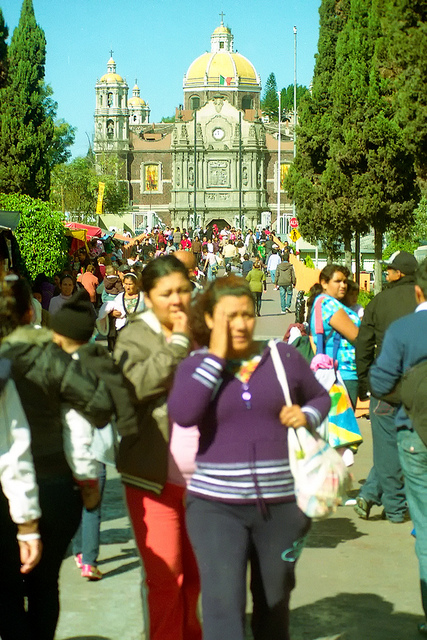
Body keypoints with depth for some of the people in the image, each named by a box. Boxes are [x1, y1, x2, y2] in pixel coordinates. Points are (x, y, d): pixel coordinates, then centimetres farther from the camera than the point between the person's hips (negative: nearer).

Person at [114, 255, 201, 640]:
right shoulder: (135, 337, -2)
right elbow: (135, 383, -22)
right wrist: (177, 342, -18)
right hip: (156, 478, -4)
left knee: (196, 573, 14)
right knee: (165, 576, -3)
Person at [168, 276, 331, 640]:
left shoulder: (285, 357, 3)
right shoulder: (196, 366, 1)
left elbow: (321, 398, 18)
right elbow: (183, 414, -18)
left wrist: (306, 415, -5)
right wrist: (216, 356, -13)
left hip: (280, 503, 2)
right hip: (216, 504, -2)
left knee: (274, 604, 16)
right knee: (223, 606, -10)